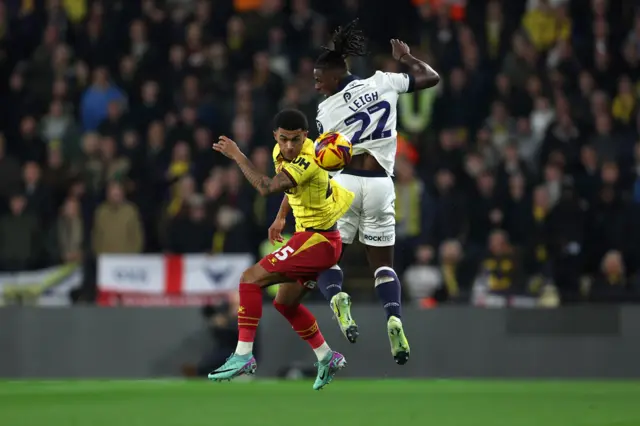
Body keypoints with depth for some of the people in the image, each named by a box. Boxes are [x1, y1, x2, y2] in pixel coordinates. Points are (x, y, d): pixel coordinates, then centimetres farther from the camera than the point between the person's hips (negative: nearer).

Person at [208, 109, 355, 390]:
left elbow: (267, 188, -40)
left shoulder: (307, 161, -27)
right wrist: (281, 217, 19)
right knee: (285, 303, 20)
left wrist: (237, 156, -31)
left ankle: (243, 355, -18)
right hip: (311, 236, 10)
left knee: (251, 279, -15)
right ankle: (327, 358, 29)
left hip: (318, 240, -10)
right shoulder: (282, 152, 2)